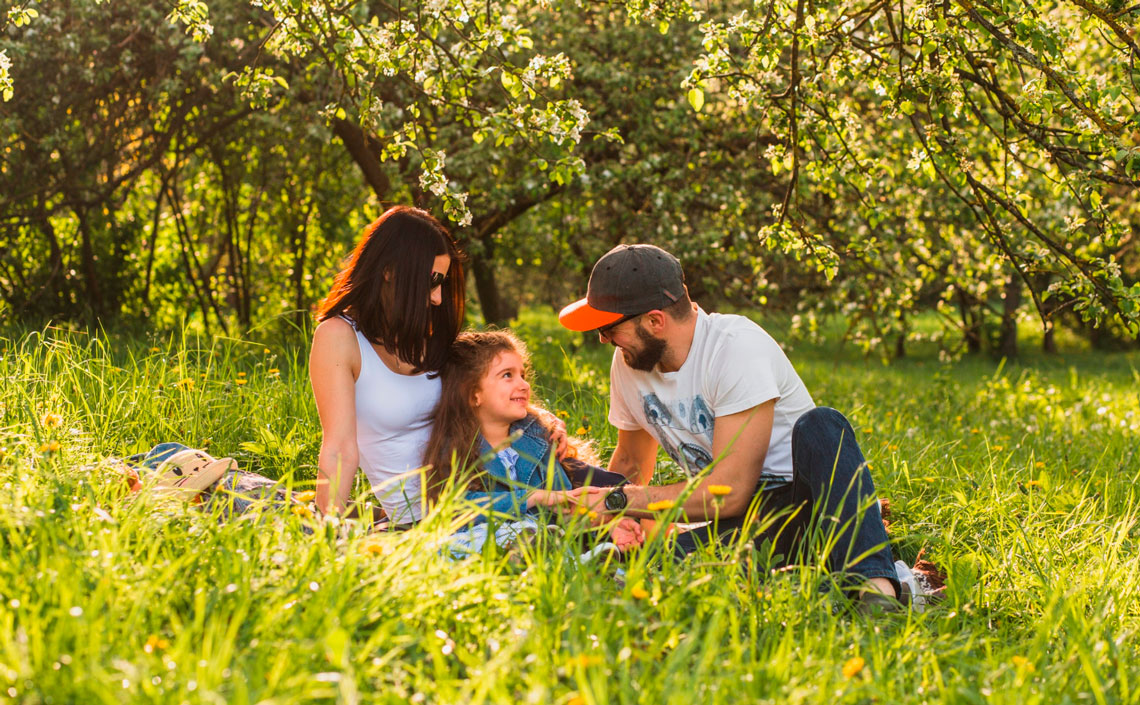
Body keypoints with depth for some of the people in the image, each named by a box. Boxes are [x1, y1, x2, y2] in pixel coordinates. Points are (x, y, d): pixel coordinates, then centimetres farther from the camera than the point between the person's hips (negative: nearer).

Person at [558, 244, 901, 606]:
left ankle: (875, 583, -47)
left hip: (807, 501, -5)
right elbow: (630, 463, 22)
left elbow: (730, 491, -23)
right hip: (741, 521, 5)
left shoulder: (737, 346, -18)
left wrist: (615, 500, -20)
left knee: (819, 426, -39)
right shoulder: (628, 363, 4)